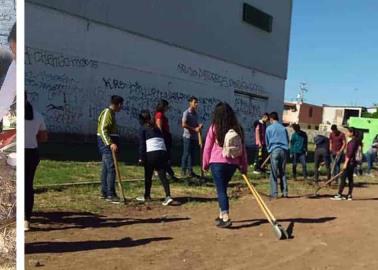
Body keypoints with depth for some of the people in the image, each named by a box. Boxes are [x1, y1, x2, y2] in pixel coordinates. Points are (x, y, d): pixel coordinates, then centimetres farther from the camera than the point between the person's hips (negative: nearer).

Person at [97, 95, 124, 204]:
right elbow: (103, 130, -23)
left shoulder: (111, 113, 17)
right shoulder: (107, 112, -13)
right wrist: (110, 144, -32)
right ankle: (110, 195, -12)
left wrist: (112, 143, 24)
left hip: (108, 143, 11)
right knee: (111, 169, -13)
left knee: (106, 168, 13)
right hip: (106, 143, -11)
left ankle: (104, 193, 21)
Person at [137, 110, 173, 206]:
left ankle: (147, 196, 25)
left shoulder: (143, 128, 7)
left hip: (151, 153, -4)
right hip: (163, 152, 4)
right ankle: (168, 196, -14)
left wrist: (141, 158, -4)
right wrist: (166, 158, 19)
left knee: (148, 176, 12)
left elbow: (142, 144, -3)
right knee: (163, 175, 1)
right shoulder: (157, 128, 23)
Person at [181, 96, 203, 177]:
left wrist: (199, 126, 2)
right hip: (188, 136, -7)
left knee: (192, 154, 8)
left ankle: (190, 170, 14)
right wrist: (194, 129, -18)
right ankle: (183, 170, 6)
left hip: (195, 137, 7)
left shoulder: (195, 113, 15)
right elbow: (183, 125, -17)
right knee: (186, 153, -2)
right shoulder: (186, 113, -8)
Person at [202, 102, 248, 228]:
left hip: (217, 163, -4)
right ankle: (222, 215, 28)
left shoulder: (214, 128, -5)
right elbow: (243, 149, 6)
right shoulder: (238, 129, 4)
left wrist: (205, 164, 10)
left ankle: (226, 218, -11)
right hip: (233, 164, 4)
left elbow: (207, 147, -1)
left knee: (221, 190, -1)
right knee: (222, 188, 20)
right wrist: (244, 166, 13)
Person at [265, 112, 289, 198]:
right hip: (284, 150, 3)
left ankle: (274, 194, -1)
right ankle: (285, 192, 10)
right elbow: (287, 140, 13)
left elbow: (267, 141, 9)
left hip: (274, 150, -3)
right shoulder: (283, 128, 10)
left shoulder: (269, 128, 2)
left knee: (274, 174, 1)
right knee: (283, 173, 12)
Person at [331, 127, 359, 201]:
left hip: (349, 162, -10)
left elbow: (350, 153, -20)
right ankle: (349, 195, 14)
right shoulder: (356, 140, 14)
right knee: (350, 179, 10)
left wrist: (346, 163, -19)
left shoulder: (353, 141, -16)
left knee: (343, 178, -8)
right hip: (352, 162, 10)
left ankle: (339, 195, -7)